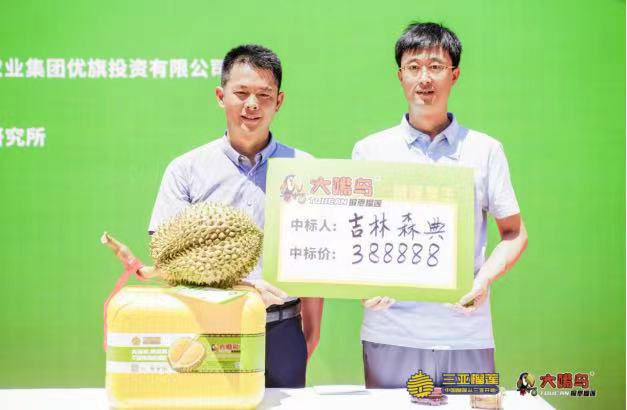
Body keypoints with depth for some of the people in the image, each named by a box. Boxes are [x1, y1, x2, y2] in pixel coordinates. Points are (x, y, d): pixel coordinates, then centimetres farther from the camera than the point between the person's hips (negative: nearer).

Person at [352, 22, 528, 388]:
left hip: (466, 333, 0)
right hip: (390, 333, 0)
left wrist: (485, 278, -9)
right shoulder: (370, 151, 7)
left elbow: (515, 234, 10)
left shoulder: (485, 151, 7)